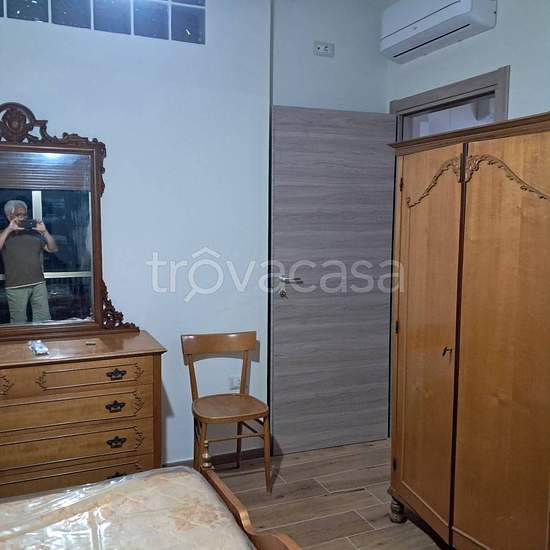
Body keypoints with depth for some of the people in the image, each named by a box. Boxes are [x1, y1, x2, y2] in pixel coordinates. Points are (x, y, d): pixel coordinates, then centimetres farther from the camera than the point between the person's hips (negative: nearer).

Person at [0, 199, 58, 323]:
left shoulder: (34, 233, 13)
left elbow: (53, 249, 8)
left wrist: (44, 231, -4)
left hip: (39, 284, 2)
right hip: (16, 287, -2)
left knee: (44, 321, 3)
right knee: (19, 323, 3)